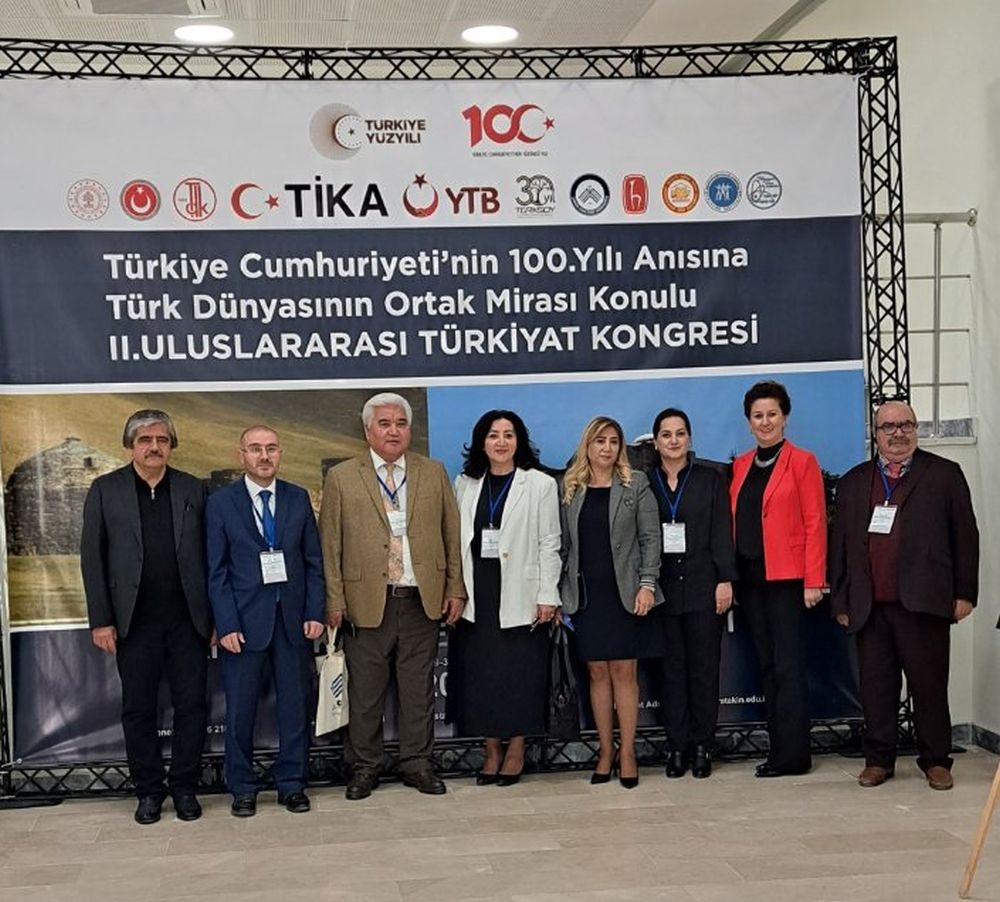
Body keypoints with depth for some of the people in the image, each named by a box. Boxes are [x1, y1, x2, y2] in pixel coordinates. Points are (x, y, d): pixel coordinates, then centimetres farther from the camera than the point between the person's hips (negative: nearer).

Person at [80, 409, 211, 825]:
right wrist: (101, 620, -5)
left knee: (192, 705, 4)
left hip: (187, 619, 1)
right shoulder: (105, 491, 2)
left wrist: (215, 616, 0)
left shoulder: (192, 490, 6)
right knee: (138, 709, 7)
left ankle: (184, 787, 17)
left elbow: (207, 555, 5)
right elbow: (92, 558, 1)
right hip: (135, 621, -1)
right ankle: (149, 790, 18)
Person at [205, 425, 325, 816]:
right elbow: (216, 571, -3)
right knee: (240, 710, 4)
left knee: (295, 707, 6)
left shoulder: (298, 499, 7)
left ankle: (291, 784, 18)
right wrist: (226, 624, -10)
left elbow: (314, 561, 7)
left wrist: (315, 612, -1)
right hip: (244, 620, -2)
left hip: (293, 619, 2)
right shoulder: (220, 503, 0)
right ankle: (242, 788, 17)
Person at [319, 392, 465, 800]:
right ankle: (364, 766, 18)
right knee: (365, 692, 5)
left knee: (419, 689, 9)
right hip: (367, 602, -2)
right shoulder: (341, 477, 2)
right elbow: (330, 544, 0)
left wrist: (455, 589, 4)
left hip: (423, 601, 2)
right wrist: (335, 601, -5)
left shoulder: (434, 473, 9)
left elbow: (452, 535, 10)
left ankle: (417, 763, 20)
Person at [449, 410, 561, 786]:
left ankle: (516, 750, 15)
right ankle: (491, 750, 16)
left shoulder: (540, 484, 0)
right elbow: (456, 540, 9)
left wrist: (547, 595, -7)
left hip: (519, 596, -3)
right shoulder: (465, 484, 10)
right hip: (476, 596, 3)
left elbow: (549, 544, -2)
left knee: (519, 674, 1)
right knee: (479, 674, 4)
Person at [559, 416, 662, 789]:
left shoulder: (636, 485, 2)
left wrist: (647, 584, -9)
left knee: (624, 672, -1)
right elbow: (562, 542, 9)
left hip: (624, 592, -2)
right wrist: (557, 591, 4)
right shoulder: (569, 488, 7)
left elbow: (650, 538, 0)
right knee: (598, 673, 5)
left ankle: (627, 752, 5)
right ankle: (605, 751, 12)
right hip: (585, 594, 2)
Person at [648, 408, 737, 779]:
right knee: (671, 670, 3)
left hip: (703, 586, -1)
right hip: (662, 589, 1)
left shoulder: (711, 479, 6)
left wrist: (725, 581, -6)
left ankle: (701, 745, 9)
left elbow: (722, 534, 1)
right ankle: (676, 746, 9)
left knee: (704, 668, 1)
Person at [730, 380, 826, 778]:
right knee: (766, 664, 9)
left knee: (787, 665, -5)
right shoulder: (741, 465, 13)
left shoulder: (802, 462, -2)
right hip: (749, 577, 6)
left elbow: (815, 523, -7)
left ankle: (792, 754, 1)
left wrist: (813, 581, -13)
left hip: (785, 577, -6)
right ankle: (779, 748, 15)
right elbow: (735, 522, 13)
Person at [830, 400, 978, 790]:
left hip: (923, 603, -2)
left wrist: (964, 593, -2)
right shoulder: (853, 482, 15)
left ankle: (936, 761, 14)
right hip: (870, 607, 3)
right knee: (876, 686, 5)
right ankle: (879, 759, 15)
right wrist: (841, 602, 8)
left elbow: (965, 536, 4)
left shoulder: (944, 475, 7)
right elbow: (840, 545, 13)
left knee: (929, 685, 3)